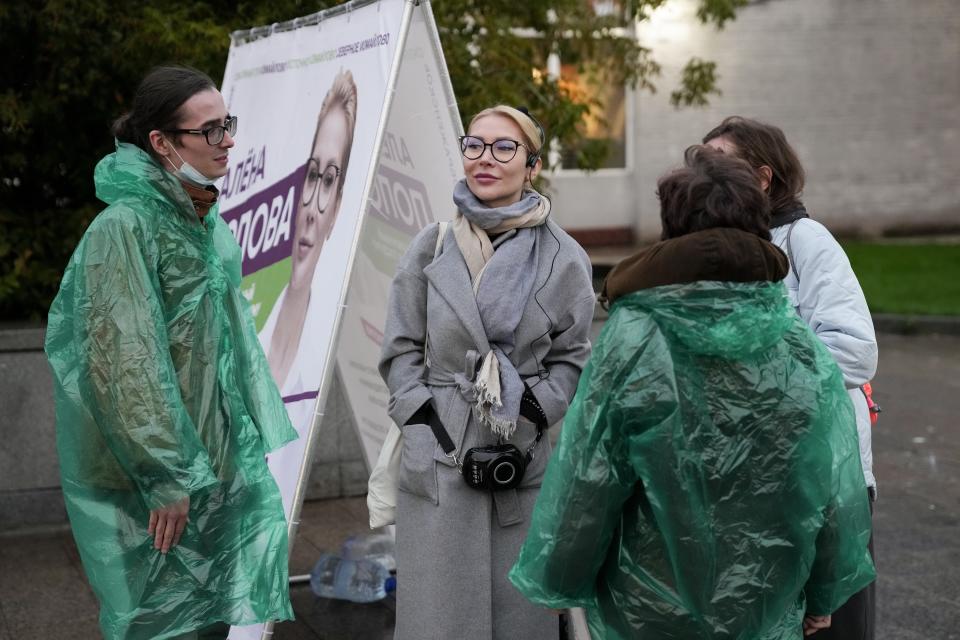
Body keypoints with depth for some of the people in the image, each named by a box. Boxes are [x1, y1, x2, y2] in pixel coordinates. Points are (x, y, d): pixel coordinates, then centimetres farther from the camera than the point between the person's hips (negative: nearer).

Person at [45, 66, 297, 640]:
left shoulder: (210, 225, 11)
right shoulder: (125, 227, -16)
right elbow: (124, 362, -20)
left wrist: (264, 438, 17)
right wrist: (164, 476, -20)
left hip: (217, 463, 8)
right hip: (153, 480, -8)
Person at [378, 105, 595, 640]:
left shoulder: (562, 257, 0)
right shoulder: (432, 246, 3)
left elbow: (571, 358, 6)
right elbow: (401, 349, 7)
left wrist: (529, 411, -7)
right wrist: (422, 416, -4)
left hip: (521, 459, 0)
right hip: (437, 457, 0)